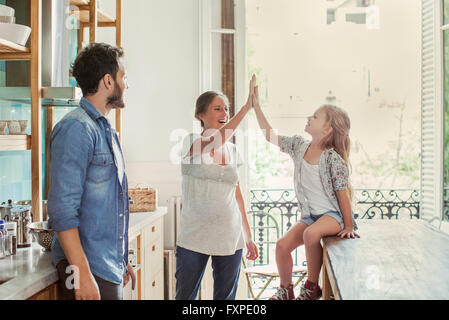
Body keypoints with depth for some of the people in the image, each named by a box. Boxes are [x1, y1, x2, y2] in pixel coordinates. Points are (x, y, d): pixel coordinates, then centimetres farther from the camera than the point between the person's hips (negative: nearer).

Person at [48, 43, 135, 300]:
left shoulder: (106, 130, 15)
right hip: (89, 268, -8)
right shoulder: (76, 128, -15)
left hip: (110, 267, 9)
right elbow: (62, 209, -21)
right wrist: (82, 274, -23)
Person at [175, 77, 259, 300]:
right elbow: (214, 141, -28)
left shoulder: (232, 150, 12)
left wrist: (248, 237, 16)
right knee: (185, 296, 5)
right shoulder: (191, 143, -5)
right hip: (195, 239, -5)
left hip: (230, 239, 5)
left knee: (226, 298, 11)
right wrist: (247, 106, -33)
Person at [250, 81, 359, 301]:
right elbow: (270, 136, 6)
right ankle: (286, 290, 16)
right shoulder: (299, 146, 2)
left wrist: (348, 226, -13)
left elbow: (342, 194, -14)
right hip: (310, 216, 7)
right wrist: (256, 105, 3)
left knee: (311, 234, -35)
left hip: (333, 215, -7)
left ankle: (312, 287, -14)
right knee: (283, 245, -8)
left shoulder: (333, 158, -17)